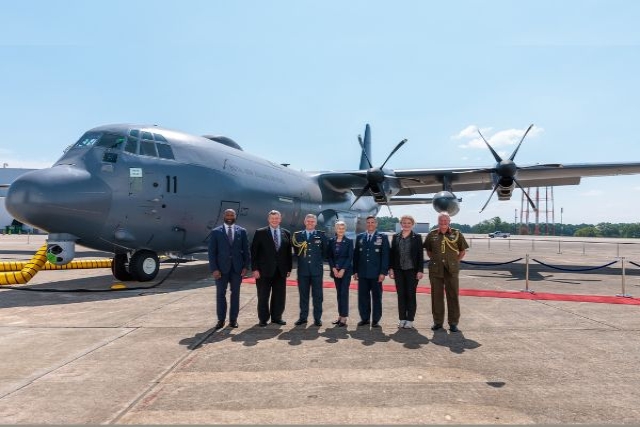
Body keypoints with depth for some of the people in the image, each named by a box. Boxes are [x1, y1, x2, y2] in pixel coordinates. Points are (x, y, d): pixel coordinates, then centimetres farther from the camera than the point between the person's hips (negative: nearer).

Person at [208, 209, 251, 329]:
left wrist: (246, 266, -2)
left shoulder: (242, 231, 5)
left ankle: (233, 319, 16)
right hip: (221, 267, -1)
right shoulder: (216, 232, 1)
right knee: (220, 294, 4)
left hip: (237, 267, 1)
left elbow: (246, 250, 6)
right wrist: (214, 269, -9)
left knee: (235, 293, 6)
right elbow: (212, 252, -2)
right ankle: (221, 319, 14)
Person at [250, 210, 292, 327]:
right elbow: (254, 252, -4)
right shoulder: (260, 233, -1)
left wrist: (289, 268, 6)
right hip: (264, 270, -3)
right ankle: (263, 319, 18)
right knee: (263, 296, 5)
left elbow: (288, 252, 10)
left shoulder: (286, 233, 8)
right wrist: (255, 269, -9)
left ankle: (276, 317, 23)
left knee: (279, 296, 8)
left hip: (281, 271, 3)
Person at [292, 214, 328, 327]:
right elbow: (296, 252, 14)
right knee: (303, 295, 8)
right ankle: (303, 317, 17)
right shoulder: (297, 235, 7)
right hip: (303, 269, 1)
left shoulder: (321, 235, 3)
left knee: (317, 295, 4)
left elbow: (324, 251, 9)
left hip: (317, 269, -1)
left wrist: (319, 261, 4)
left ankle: (317, 318, 12)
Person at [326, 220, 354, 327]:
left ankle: (344, 318, -3)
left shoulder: (349, 241, -2)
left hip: (346, 270, -3)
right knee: (339, 293, 8)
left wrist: (343, 270, -13)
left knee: (344, 293, -6)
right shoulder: (331, 241, 6)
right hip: (335, 270, 3)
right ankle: (340, 316, 15)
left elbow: (350, 257, -6)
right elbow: (329, 256, 5)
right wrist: (334, 269, -6)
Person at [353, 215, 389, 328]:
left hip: (376, 273, -2)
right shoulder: (359, 237, 10)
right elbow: (356, 255, 10)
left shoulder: (382, 237, 1)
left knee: (376, 297, 5)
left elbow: (385, 256, -3)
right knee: (363, 296, 5)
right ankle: (364, 318, 16)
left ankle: (376, 320, 13)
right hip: (362, 273, 3)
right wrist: (355, 271, 4)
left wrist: (383, 272, -10)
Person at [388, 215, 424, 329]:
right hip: (399, 270, 2)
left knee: (410, 294, 4)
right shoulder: (395, 237, 6)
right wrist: (391, 268, 1)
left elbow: (420, 255, -2)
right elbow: (392, 253, 7)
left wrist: (420, 270, -8)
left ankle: (410, 319, 12)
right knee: (401, 294, 7)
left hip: (412, 270, -2)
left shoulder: (417, 237, -1)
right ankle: (402, 319, 15)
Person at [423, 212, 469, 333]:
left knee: (453, 296, 2)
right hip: (435, 270, 1)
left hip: (451, 270, -1)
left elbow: (462, 250, 11)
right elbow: (428, 250, 17)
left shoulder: (457, 234, 3)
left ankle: (453, 323, 12)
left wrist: (456, 261, 2)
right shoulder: (432, 235, 6)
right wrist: (434, 260, 7)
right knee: (436, 296, 7)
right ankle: (437, 321, 18)